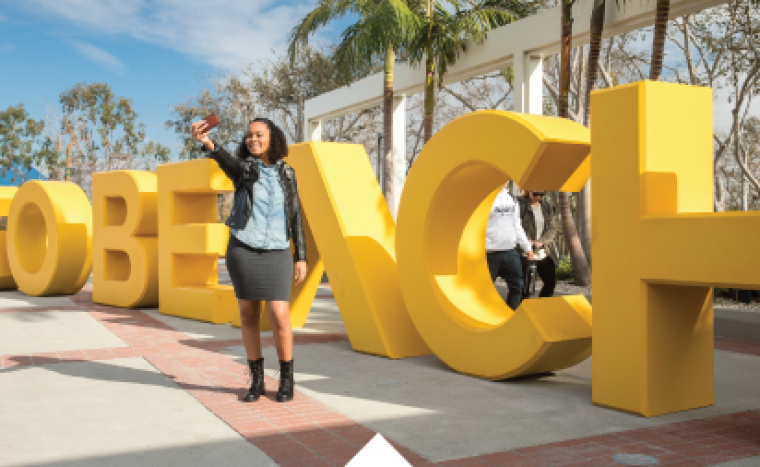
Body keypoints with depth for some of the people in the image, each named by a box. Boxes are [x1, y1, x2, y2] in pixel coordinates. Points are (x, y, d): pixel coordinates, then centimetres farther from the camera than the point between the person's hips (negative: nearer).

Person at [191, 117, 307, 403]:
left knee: (279, 316, -9)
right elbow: (227, 161, -24)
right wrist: (207, 143, -46)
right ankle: (256, 379, 18)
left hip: (276, 253, 0)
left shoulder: (286, 173, 7)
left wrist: (301, 257, 3)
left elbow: (295, 216, 8)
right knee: (248, 315, 5)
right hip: (243, 250, 0)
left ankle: (286, 379, 9)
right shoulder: (243, 168, 2)